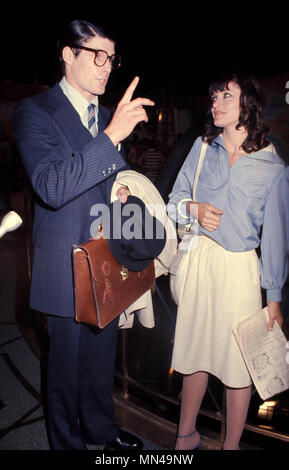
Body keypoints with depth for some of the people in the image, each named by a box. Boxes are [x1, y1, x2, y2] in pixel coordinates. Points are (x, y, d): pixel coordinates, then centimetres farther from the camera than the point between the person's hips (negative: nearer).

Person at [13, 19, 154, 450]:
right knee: (67, 362, 10)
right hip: (67, 266, -6)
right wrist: (112, 135, -32)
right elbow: (51, 188, -27)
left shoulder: (108, 116, 10)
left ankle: (101, 428, 44)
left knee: (102, 356, 21)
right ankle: (68, 440, 35)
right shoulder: (35, 112, -12)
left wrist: (123, 190, -3)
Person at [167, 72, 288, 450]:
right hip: (197, 262, 3)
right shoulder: (202, 147, 6)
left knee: (238, 363, 6)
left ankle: (231, 444, 28)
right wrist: (193, 209, -13)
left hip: (238, 269, -2)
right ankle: (187, 434, 35)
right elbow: (174, 202, 10)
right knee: (195, 352, 14)